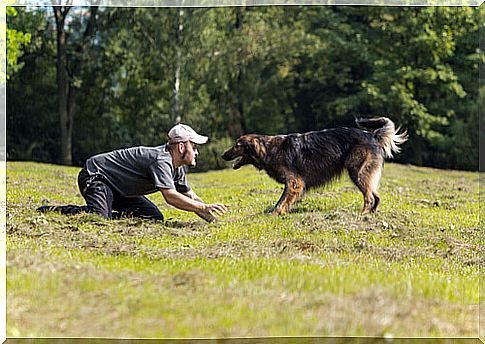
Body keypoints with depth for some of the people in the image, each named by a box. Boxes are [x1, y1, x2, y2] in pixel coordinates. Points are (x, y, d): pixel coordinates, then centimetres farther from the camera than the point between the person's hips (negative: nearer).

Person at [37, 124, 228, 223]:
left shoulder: (178, 167, 6)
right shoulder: (161, 160, -26)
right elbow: (170, 196, -36)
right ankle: (49, 211, -14)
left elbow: (190, 196, 13)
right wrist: (204, 208, -33)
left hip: (119, 190, 10)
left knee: (155, 217, 1)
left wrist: (211, 218, 2)